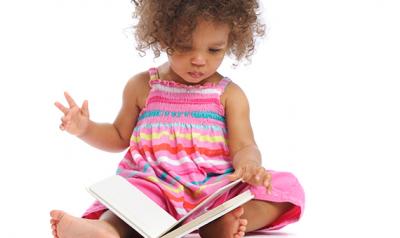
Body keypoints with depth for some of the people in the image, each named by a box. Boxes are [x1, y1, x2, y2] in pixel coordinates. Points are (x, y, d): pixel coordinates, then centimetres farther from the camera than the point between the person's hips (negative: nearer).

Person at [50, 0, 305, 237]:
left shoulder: (230, 94, 7)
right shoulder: (142, 87, 10)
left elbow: (244, 147, -2)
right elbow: (120, 136, 22)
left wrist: (249, 165, -27)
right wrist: (87, 129, 2)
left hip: (215, 188, 0)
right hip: (154, 185, 0)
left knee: (287, 186, -22)